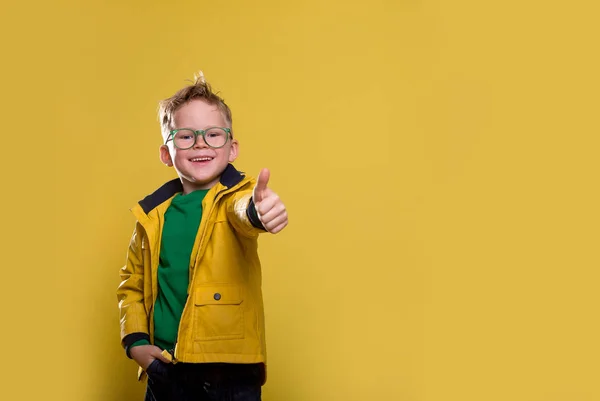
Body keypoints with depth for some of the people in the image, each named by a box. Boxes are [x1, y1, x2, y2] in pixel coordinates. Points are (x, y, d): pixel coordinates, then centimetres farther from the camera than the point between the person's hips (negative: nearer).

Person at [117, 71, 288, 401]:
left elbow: (243, 210, -29)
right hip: (164, 372, 4)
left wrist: (257, 209, -52)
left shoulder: (235, 195, -4)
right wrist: (134, 340, 5)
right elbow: (132, 283, 19)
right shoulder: (151, 214, 7)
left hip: (229, 371, -3)